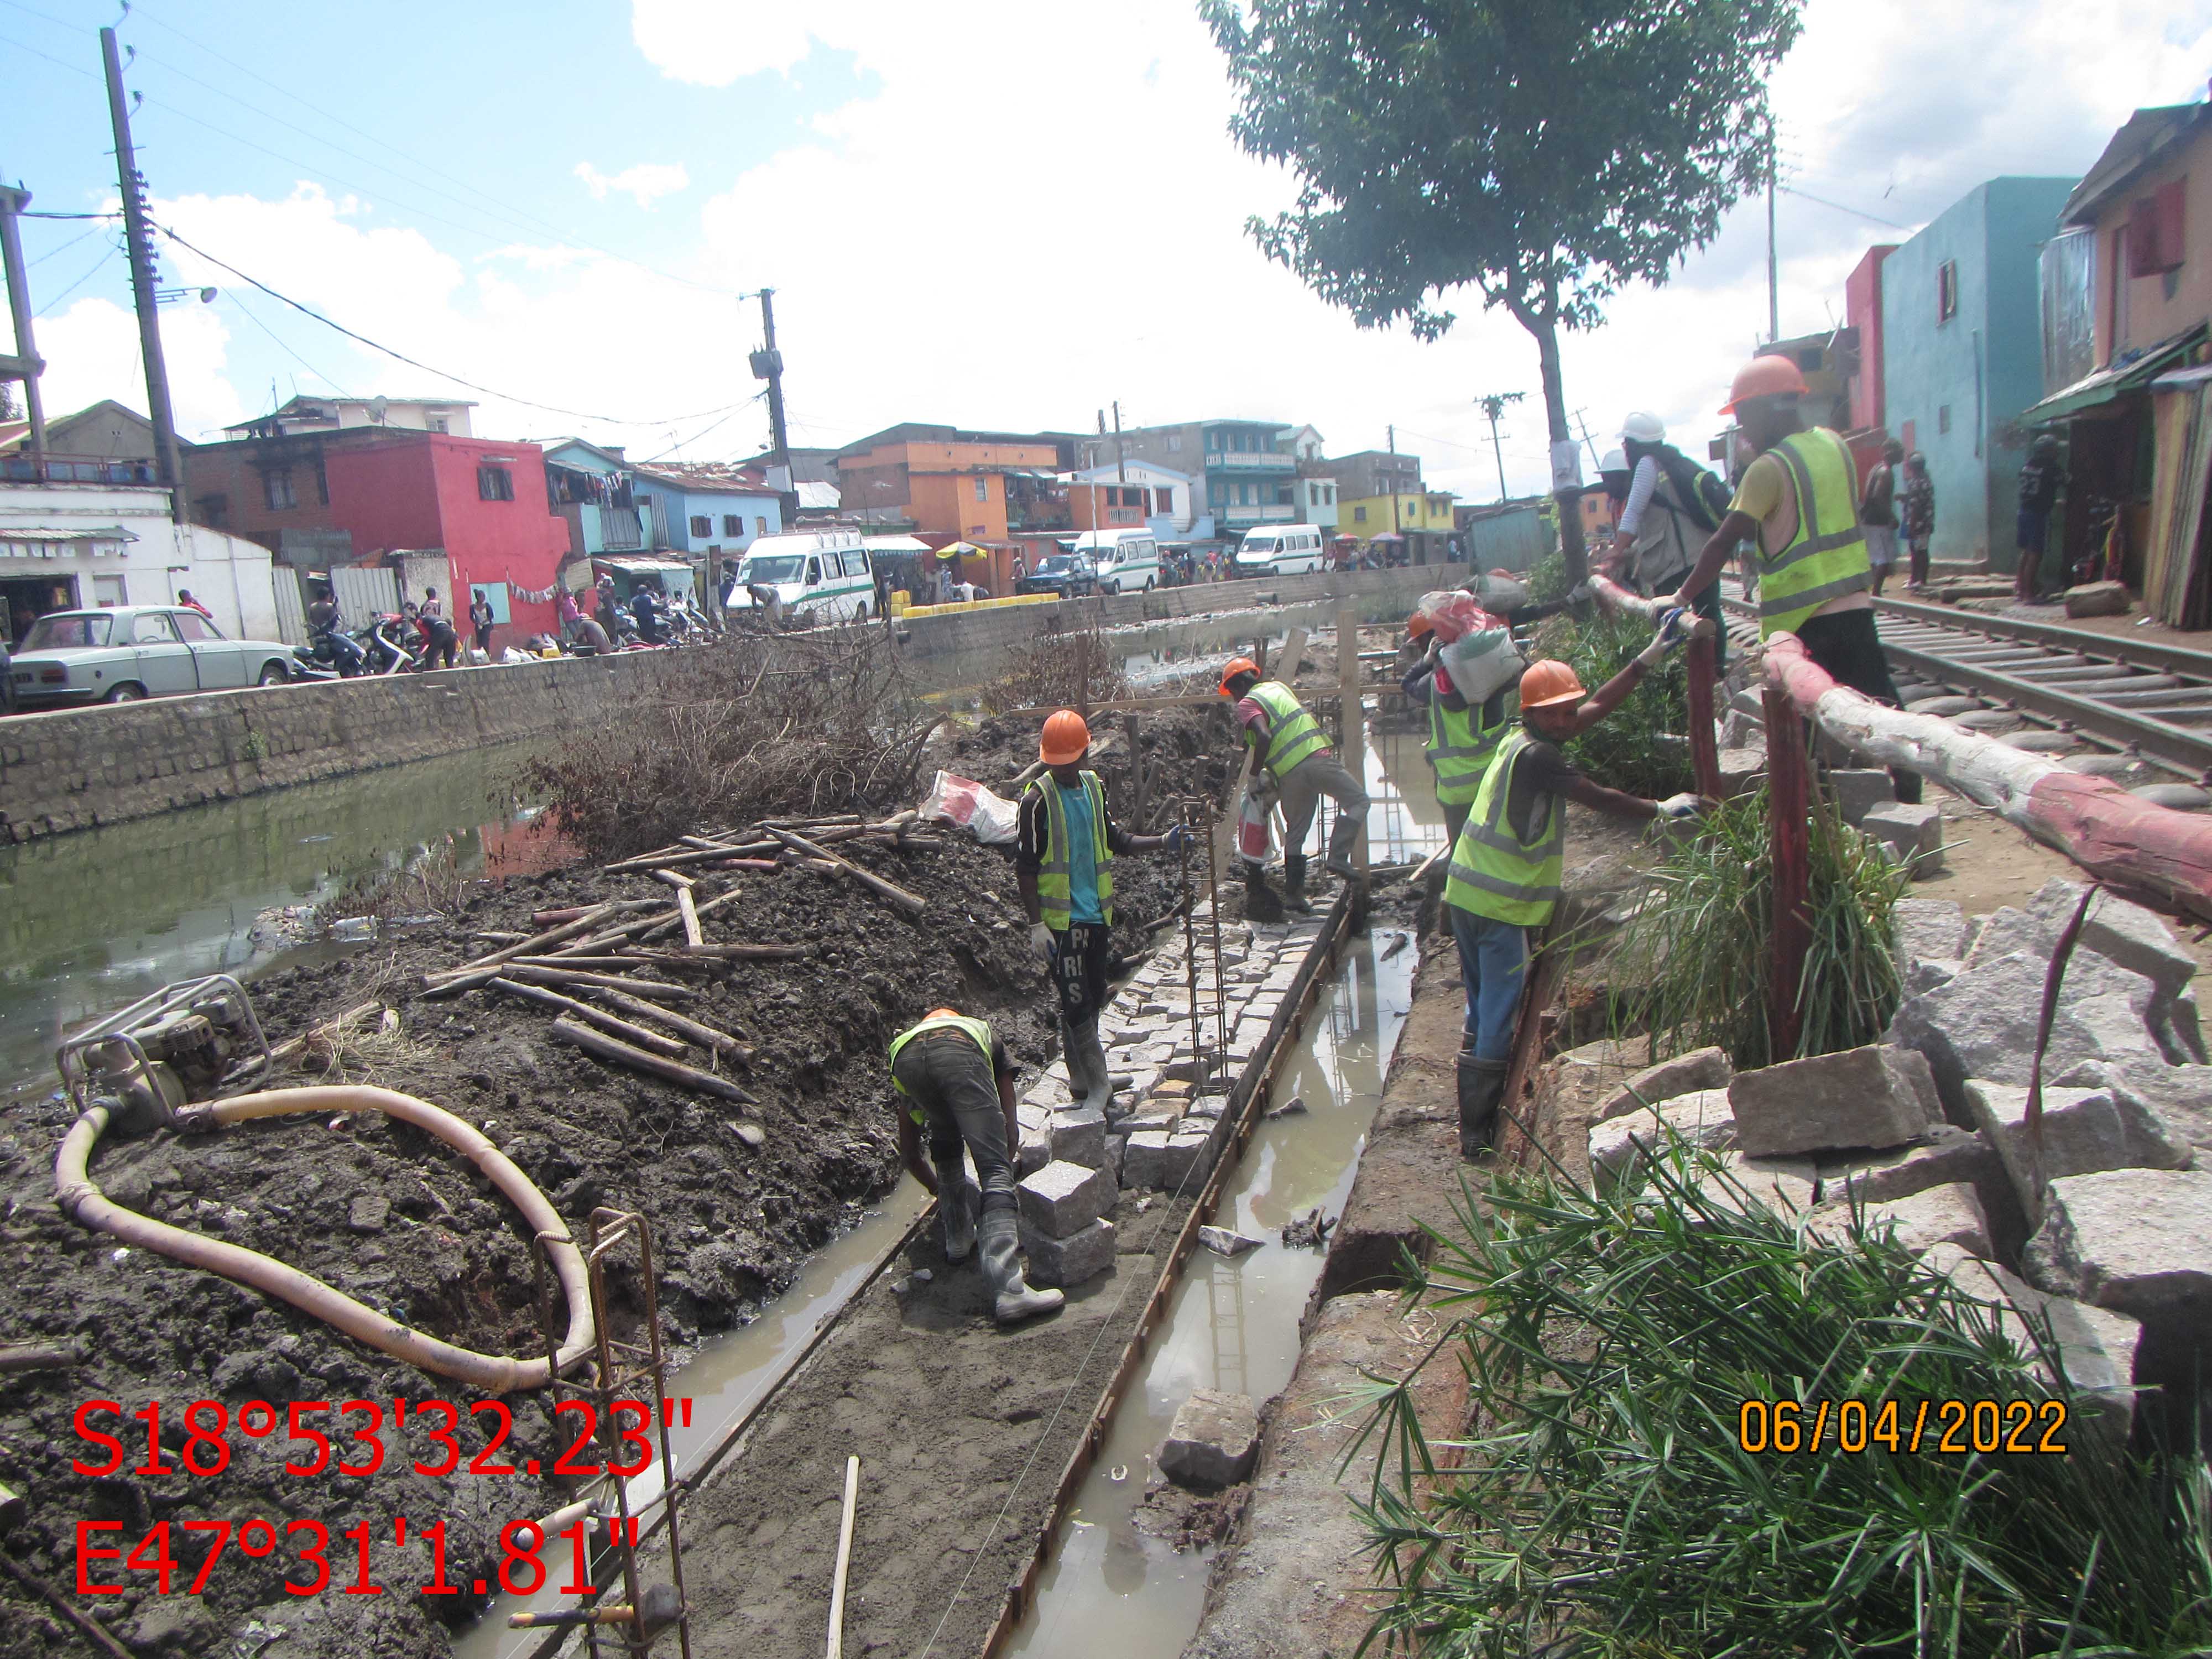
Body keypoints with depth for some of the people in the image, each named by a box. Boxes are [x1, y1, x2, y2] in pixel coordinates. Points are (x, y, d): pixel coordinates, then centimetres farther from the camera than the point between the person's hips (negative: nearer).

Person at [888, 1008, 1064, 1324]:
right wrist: (1002, 1169, 51)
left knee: (945, 1145, 33)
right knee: (995, 1168, -3)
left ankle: (958, 1238, 36)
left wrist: (942, 1192, 64)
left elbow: (909, 1155, 50)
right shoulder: (989, 1041, 44)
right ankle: (1009, 1290, -14)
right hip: (960, 1057, -3)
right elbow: (1011, 1132, 35)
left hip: (906, 1060, 3)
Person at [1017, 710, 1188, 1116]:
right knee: (1076, 1003, -6)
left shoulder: (1095, 787, 8)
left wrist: (1162, 842, 9)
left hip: (1097, 915, 7)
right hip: (1062, 919, -6)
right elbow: (1025, 867, -11)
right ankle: (1097, 1082, 4)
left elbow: (1113, 840, 20)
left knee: (1092, 998, 12)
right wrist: (1036, 925, -16)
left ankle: (1079, 1078, 23)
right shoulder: (1038, 799, -11)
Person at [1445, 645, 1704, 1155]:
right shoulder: (1535, 755, -17)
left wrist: (1653, 654, 17)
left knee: (1483, 1010, 17)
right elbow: (1601, 799, -11)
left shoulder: (1520, 739, 10)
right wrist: (1663, 808, 3)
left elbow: (1600, 705, 16)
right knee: (1499, 1017, -2)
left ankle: (1473, 1124, 25)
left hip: (1466, 893, 10)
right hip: (1502, 906, -10)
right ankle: (1478, 1133, 4)